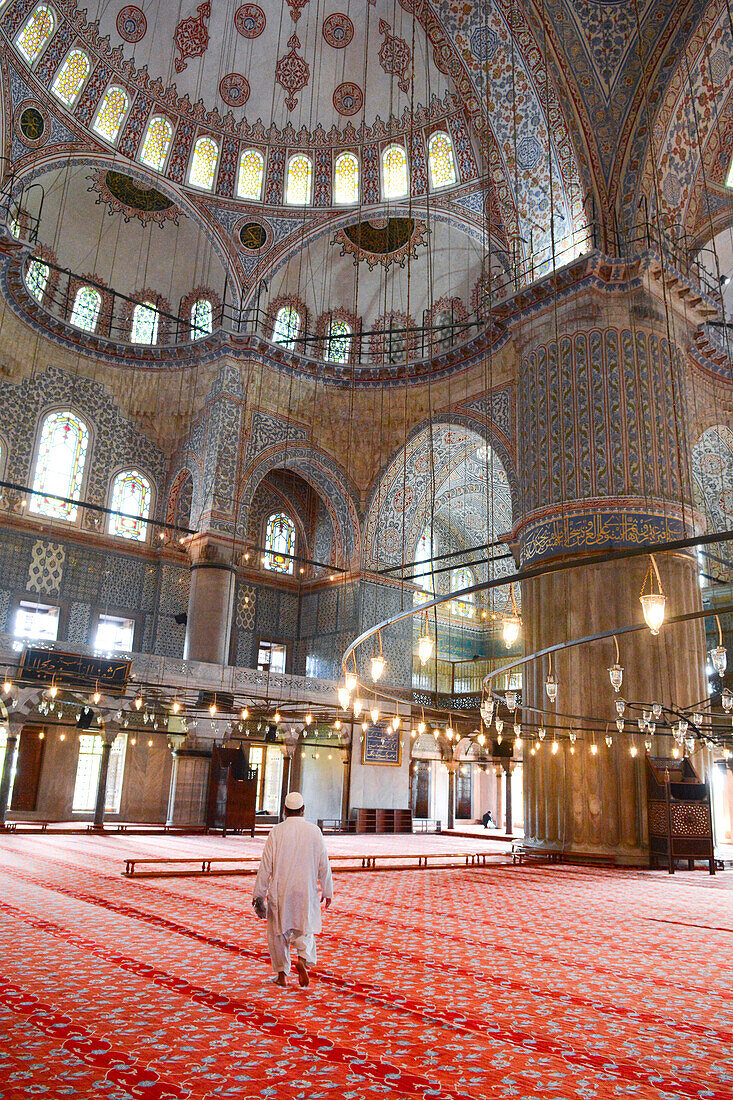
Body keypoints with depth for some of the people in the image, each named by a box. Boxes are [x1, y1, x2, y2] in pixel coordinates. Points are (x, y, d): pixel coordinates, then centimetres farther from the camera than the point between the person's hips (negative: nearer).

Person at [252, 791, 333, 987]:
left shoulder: (277, 831, -7)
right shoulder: (314, 831, -2)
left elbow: (266, 865, -6)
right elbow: (324, 865, 2)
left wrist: (259, 893, 1)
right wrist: (327, 891, 12)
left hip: (280, 891, -1)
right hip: (305, 891, 1)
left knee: (278, 931, 14)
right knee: (304, 929, 15)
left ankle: (282, 974, 17)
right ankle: (303, 959, -10)